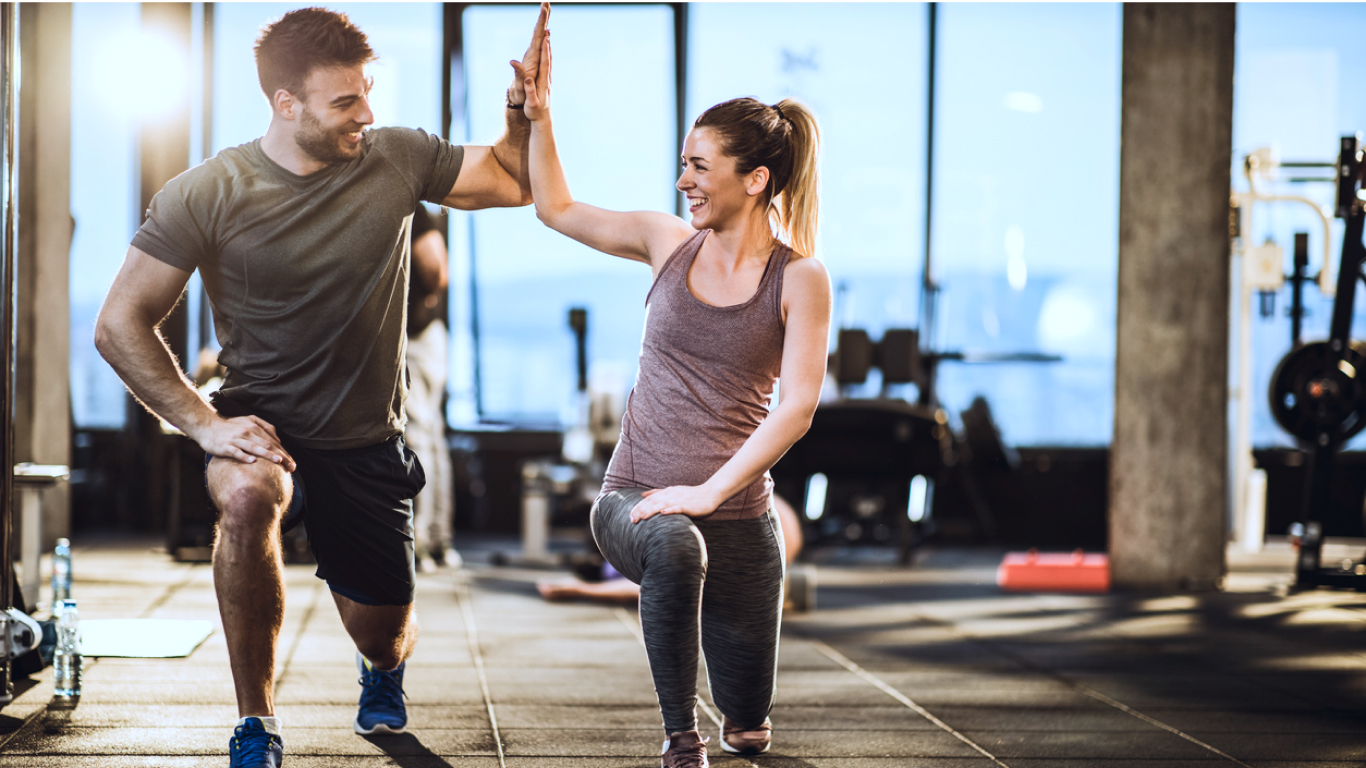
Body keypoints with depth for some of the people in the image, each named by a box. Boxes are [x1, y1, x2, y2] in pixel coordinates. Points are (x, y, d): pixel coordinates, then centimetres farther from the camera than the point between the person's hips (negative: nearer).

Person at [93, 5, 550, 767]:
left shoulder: (397, 160, -6)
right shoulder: (207, 195, -15)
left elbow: (518, 183, 5)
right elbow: (120, 325, -11)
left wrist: (524, 102, -14)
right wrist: (206, 423, -19)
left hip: (369, 445, 3)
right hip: (262, 426, -3)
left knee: (383, 630, 5)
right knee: (248, 498, -38)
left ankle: (384, 669, 50)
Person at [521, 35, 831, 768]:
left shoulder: (799, 279, -5)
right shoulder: (670, 244, 4)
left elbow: (797, 407, -14)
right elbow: (556, 209, 19)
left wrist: (708, 492, -22)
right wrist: (539, 115, 6)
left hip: (735, 512, 0)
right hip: (635, 499, 1)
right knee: (673, 546, -40)